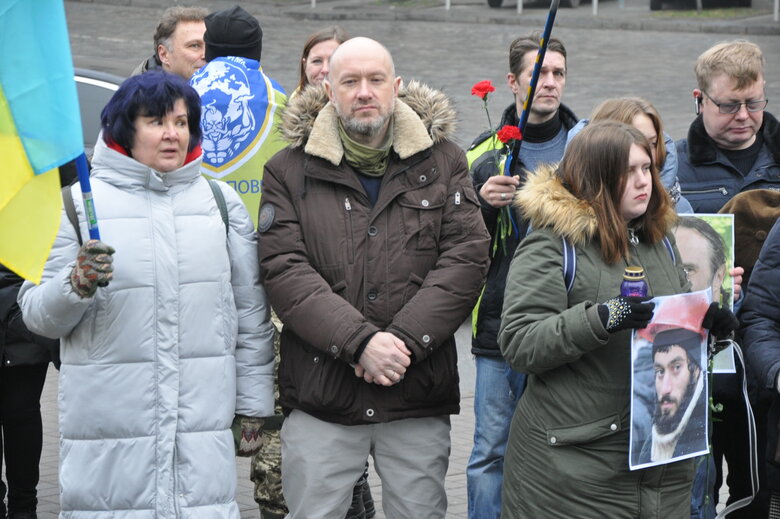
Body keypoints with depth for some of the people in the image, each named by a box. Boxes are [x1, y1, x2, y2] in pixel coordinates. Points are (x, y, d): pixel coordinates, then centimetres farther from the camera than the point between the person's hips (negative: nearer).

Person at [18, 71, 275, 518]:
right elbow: (37, 314, 3)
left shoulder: (222, 203, 12)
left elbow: (252, 316, 15)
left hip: (204, 422, 2)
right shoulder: (77, 204, 3)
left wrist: (253, 407, 13)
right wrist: (77, 285, -17)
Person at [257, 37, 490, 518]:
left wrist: (405, 341, -14)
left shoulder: (443, 161, 7)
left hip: (420, 396, 1)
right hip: (320, 395, -1)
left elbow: (467, 257, -3)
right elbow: (285, 271, -7)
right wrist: (360, 342, -18)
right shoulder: (290, 171, 4)